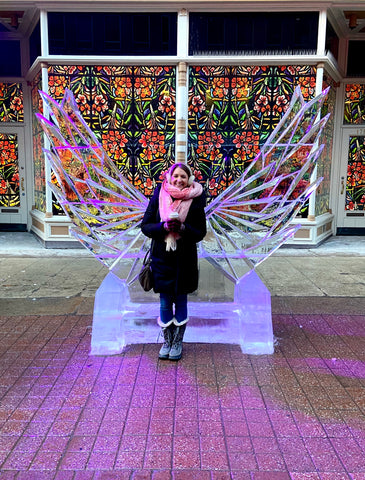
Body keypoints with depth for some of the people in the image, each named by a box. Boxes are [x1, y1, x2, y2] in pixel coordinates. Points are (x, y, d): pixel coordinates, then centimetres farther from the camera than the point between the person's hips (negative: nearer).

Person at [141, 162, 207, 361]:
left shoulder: (195, 201, -4)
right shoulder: (159, 196, -2)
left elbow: (201, 232, -2)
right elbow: (145, 225, 0)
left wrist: (182, 227, -20)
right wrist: (164, 226, -19)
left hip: (185, 258, -1)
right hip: (162, 256, 1)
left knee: (181, 301, 9)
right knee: (165, 302, 8)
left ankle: (178, 342, 26)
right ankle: (166, 341, 27)